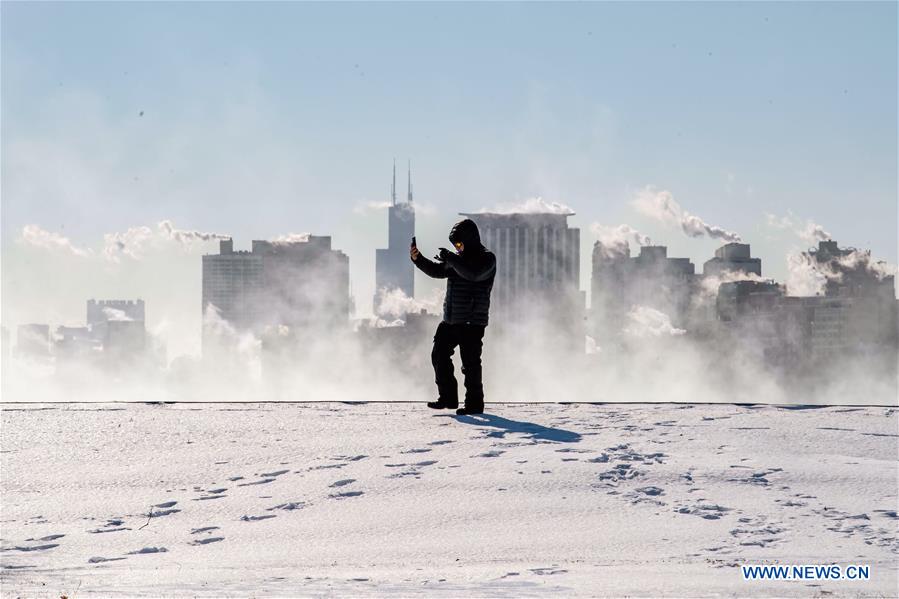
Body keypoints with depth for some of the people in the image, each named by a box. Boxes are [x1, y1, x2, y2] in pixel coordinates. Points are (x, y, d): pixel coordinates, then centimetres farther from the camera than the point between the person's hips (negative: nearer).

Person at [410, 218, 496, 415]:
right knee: (439, 355, 8)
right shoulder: (458, 258, 15)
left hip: (472, 322, -8)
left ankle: (474, 404, 1)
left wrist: (450, 259, -23)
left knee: (470, 363, -6)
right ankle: (448, 397, 16)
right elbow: (437, 270, 14)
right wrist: (418, 258, 0)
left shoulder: (487, 258, -9)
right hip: (450, 320, 8)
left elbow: (473, 273, -27)